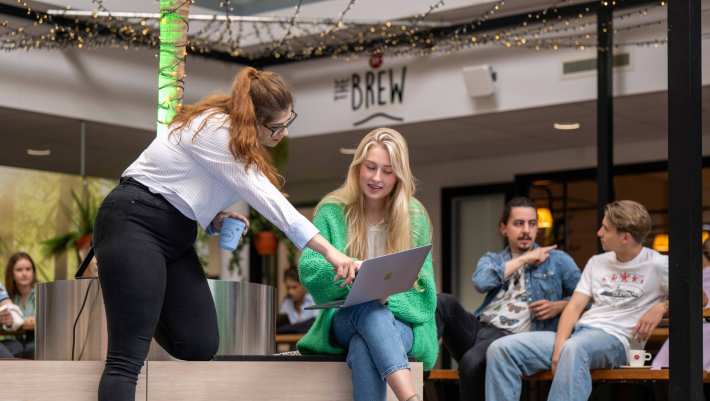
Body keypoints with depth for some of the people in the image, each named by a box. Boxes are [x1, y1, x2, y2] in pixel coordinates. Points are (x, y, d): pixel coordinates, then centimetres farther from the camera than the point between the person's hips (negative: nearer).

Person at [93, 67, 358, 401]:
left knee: (201, 346, 4)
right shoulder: (215, 131, -19)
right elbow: (265, 198, -25)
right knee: (127, 358, -19)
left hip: (176, 233, 9)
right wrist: (329, 251, -29)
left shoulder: (235, 134, 9)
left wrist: (217, 218, -3)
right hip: (133, 223, -9)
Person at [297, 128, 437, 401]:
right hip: (345, 320, -1)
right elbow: (308, 268, -9)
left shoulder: (415, 217, 6)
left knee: (364, 349, -38)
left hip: (401, 321, 1)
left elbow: (422, 285, 3)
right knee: (369, 308, -39)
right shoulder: (332, 211, 4)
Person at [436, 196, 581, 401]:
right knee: (443, 302, -25)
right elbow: (481, 282, -1)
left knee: (473, 361, -35)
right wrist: (524, 259, 3)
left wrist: (558, 306, -5)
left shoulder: (557, 260, 17)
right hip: (479, 327, 4)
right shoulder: (491, 259, 24)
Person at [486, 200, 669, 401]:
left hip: (615, 339, -7)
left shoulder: (657, 265, 2)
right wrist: (559, 347, -8)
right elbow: (574, 307, 10)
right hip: (576, 333, 7)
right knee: (501, 349, -13)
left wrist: (661, 307, -15)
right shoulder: (597, 262, 19)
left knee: (574, 349, -42)